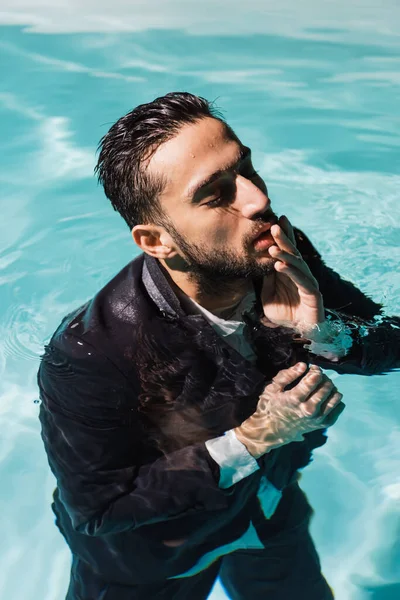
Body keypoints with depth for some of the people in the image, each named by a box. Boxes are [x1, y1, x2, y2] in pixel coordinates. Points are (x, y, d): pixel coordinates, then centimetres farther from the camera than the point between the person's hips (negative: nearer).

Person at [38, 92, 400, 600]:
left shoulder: (286, 258, -24)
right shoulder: (87, 358, -38)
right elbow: (98, 510, -27)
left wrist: (320, 331, -36)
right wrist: (253, 439, -34)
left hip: (272, 512, 5)